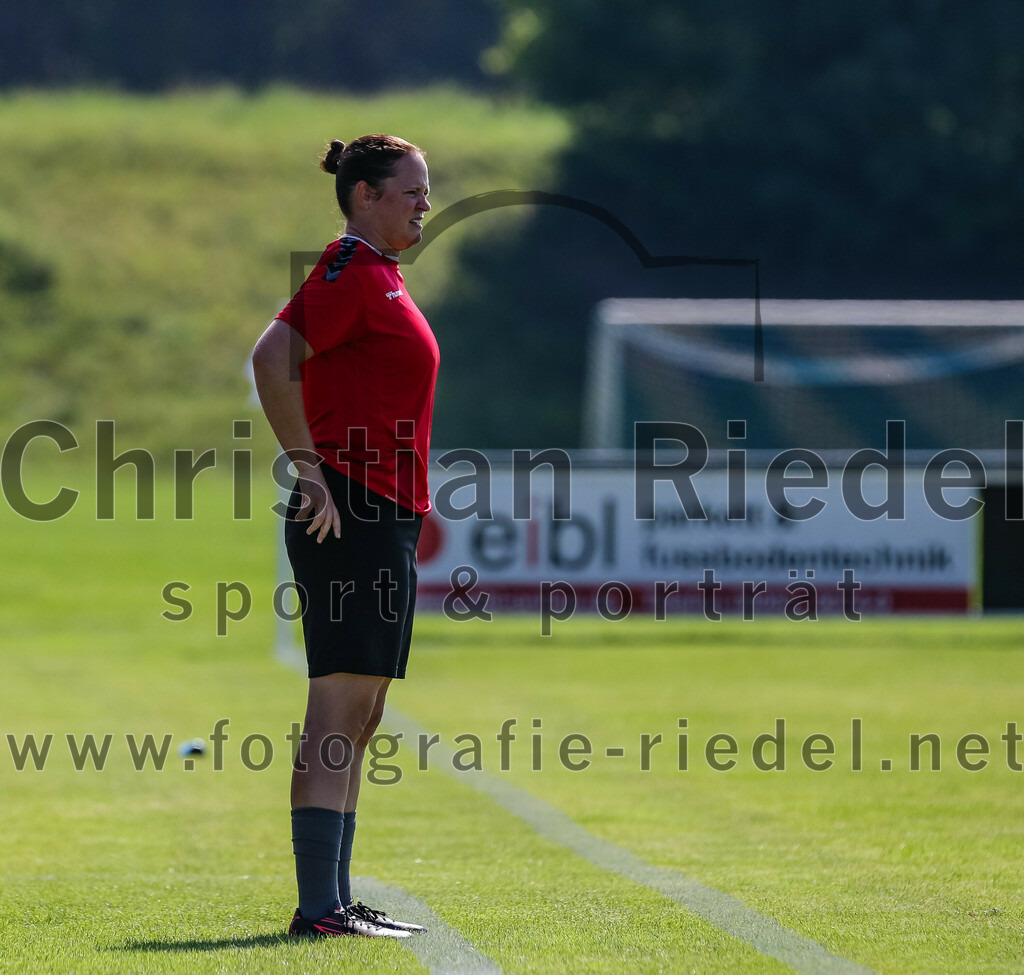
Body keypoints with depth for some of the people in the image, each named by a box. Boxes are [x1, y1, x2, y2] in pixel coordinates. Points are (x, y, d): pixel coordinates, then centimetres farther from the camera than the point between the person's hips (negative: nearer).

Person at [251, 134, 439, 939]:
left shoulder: (381, 276, 20)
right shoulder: (351, 270, -10)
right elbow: (272, 358, -23)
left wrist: (415, 508, 27)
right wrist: (309, 469, -23)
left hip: (385, 517, 10)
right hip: (350, 515, -10)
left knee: (361, 717, 10)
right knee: (342, 707, -12)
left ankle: (334, 901, 13)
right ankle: (319, 905, -14)